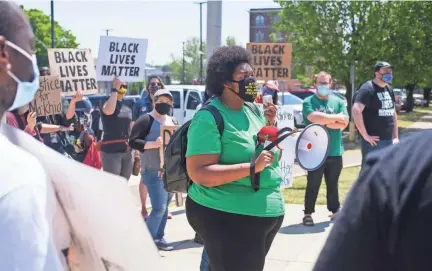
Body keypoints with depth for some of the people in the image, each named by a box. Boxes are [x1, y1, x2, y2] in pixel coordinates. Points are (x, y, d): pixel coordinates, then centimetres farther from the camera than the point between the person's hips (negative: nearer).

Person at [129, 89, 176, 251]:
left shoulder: (172, 121, 16)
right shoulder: (146, 120, -7)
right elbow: (133, 141, -15)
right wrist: (153, 144, -27)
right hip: (153, 171, -8)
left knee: (165, 206, 12)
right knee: (159, 208, -12)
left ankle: (158, 238, 23)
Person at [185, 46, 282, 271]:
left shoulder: (253, 110, 7)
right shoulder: (209, 117, -15)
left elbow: (270, 150, 20)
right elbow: (198, 173, -23)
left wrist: (271, 124, 1)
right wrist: (252, 167, -26)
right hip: (226, 217, -8)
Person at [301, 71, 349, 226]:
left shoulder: (338, 102, 9)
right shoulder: (308, 102, -2)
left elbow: (344, 124, -2)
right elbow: (314, 118, -20)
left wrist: (324, 120, -11)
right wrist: (336, 117, -10)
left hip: (335, 152, 3)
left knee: (333, 185, 14)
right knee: (313, 185, 3)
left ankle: (335, 212, 25)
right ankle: (308, 213, 12)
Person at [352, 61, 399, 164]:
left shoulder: (389, 89, 15)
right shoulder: (367, 89, -12)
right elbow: (356, 111, -24)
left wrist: (396, 137, 16)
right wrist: (365, 136, -22)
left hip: (388, 141, 8)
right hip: (373, 142, -8)